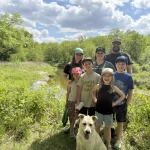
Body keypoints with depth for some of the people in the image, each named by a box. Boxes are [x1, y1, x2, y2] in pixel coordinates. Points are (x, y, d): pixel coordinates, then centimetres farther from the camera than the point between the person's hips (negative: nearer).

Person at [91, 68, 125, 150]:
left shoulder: (114, 87, -10)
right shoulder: (98, 86, -8)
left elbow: (123, 96, 1)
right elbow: (92, 91, 12)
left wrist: (115, 103, -6)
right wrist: (94, 99, 1)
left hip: (109, 111, 0)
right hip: (99, 110, 1)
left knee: (108, 127, 12)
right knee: (97, 126, 15)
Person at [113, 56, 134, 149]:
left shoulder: (128, 77, -9)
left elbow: (130, 92, -4)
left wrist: (127, 104, -5)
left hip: (122, 104, -1)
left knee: (120, 122, 13)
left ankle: (118, 140, 32)